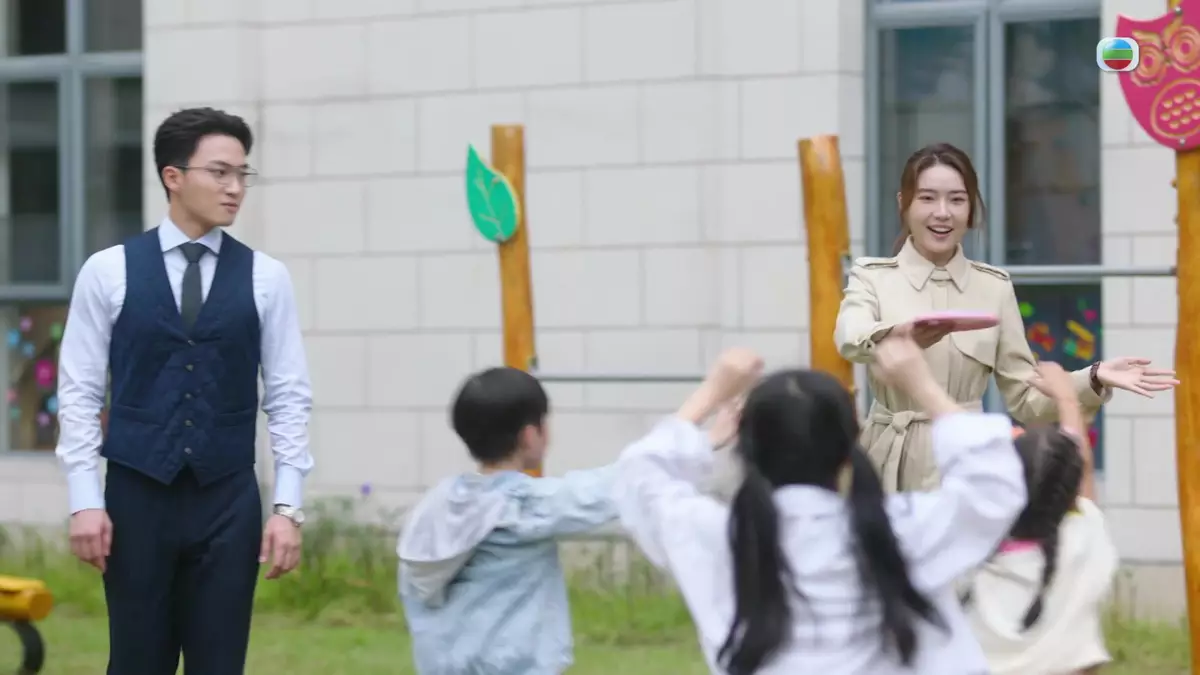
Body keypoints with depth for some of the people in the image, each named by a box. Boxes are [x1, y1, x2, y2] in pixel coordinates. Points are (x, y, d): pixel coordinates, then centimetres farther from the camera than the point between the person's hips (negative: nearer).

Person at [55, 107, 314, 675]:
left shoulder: (266, 278, 3)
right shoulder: (108, 272, 0)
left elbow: (289, 398, 3)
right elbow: (79, 393, 1)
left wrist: (288, 507, -3)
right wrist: (85, 501, -6)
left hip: (228, 500, 1)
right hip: (138, 497, -1)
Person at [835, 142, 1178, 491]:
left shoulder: (994, 287, 8)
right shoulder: (871, 277, 2)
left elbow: (1026, 399, 9)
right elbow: (851, 338, -21)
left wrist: (1095, 379, -8)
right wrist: (903, 333, -43)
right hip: (892, 469, -1)